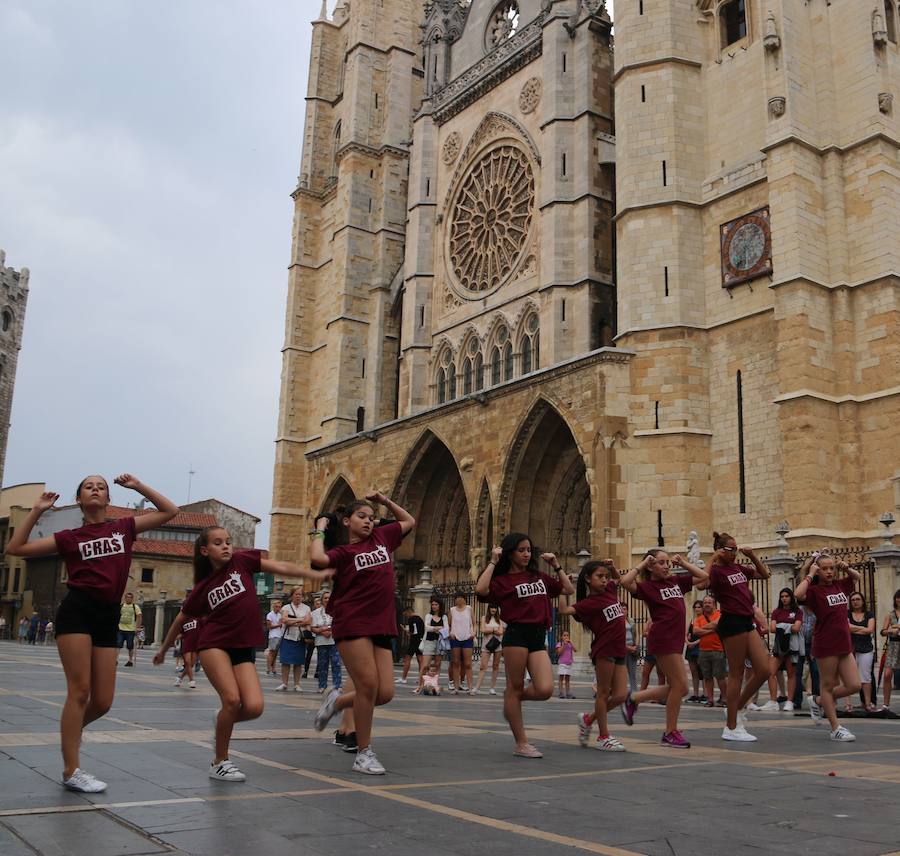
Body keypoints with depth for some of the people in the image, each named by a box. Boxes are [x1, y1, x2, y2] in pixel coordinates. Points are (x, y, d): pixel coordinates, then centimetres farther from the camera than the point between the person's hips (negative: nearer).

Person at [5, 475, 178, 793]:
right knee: (80, 690, -7)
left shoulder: (124, 527, 13)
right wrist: (37, 510, 5)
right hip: (76, 611, -3)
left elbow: (170, 511, 12)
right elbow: (16, 547, 7)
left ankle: (71, 729, 34)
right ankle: (71, 771, 2)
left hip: (108, 617, 3)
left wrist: (138, 486, 10)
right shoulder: (70, 537, 8)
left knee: (103, 701, 3)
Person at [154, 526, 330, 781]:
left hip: (244, 648, 2)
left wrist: (314, 575, -14)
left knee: (254, 707, -14)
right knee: (232, 699, -19)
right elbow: (180, 621, 17)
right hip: (215, 644, -2)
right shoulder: (202, 588, 2)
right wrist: (163, 650, 26)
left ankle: (223, 721, 20)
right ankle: (220, 762, 1)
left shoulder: (241, 560, 1)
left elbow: (281, 567, -4)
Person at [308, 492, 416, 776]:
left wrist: (385, 501, 21)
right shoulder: (342, 551, 1)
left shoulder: (381, 537, 16)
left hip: (382, 626, 6)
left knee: (385, 693, -2)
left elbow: (409, 521, 30)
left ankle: (339, 700, 26)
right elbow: (317, 558, -21)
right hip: (352, 625, -5)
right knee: (368, 685, -11)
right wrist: (320, 529, -4)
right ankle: (364, 754, 4)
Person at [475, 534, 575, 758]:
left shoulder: (540, 577, 20)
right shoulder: (502, 580, 3)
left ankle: (513, 699, 21)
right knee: (515, 687, 1)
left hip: (539, 638, 5)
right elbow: (481, 590, -18)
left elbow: (569, 589, 22)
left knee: (545, 690, -11)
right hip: (517, 635, -5)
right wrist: (493, 562, -9)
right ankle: (521, 743, 12)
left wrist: (556, 565, 16)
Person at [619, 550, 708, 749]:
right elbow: (625, 582, -21)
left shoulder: (676, 582, 16)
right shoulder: (647, 587, -3)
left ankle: (634, 699, 24)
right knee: (680, 685, -6)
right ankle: (670, 733, 7)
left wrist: (683, 563, 15)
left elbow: (703, 576, 22)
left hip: (675, 639, 8)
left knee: (677, 688, 10)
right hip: (662, 639, -8)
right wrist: (642, 565, -10)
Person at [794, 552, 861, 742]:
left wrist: (846, 568, 7)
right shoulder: (814, 590, -10)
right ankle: (836, 729, 12)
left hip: (844, 644, 7)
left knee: (854, 686, 5)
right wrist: (810, 575, -20)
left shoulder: (839, 585, 9)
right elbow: (798, 594, -32)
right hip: (826, 645, -7)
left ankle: (818, 701, 26)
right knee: (828, 685, 4)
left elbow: (857, 577, 28)